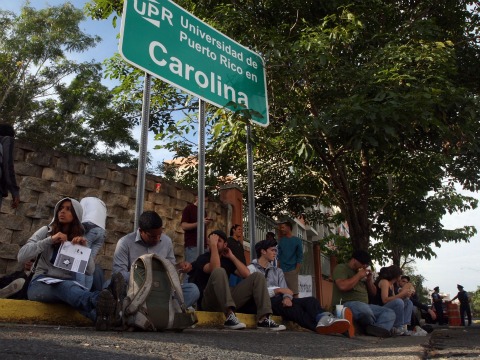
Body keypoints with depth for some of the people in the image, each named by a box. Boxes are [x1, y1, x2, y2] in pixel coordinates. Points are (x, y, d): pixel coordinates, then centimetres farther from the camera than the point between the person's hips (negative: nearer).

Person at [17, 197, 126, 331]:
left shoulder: (79, 239, 14)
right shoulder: (46, 231, 9)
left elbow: (90, 271, 3)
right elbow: (21, 256, -7)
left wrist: (84, 248, -12)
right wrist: (50, 240, -16)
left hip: (68, 284, 2)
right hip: (41, 284, -2)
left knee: (70, 288, -38)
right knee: (65, 287, -39)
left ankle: (102, 315, -72)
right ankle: (102, 302, -73)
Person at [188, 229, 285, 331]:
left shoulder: (227, 260, 20)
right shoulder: (203, 258, 4)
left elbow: (246, 274, 7)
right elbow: (215, 268, -21)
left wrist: (232, 256, 9)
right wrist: (213, 245, -13)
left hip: (228, 299, 6)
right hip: (208, 301, -5)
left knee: (258, 276, -4)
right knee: (219, 271, -33)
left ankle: (263, 319, -22)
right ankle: (230, 316, -44)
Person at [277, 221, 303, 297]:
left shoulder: (297, 240, 4)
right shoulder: (281, 241, 12)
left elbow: (300, 256, 1)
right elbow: (278, 256, 10)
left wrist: (297, 270, -7)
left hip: (292, 270, -2)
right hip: (282, 271, 2)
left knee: (294, 292, -4)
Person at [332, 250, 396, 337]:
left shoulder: (363, 274, 22)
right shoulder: (341, 268, -1)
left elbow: (373, 293, 25)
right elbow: (343, 286, -20)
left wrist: (369, 280, 7)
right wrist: (358, 275, -9)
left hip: (365, 305, 8)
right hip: (346, 304, -8)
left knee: (390, 313, -8)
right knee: (364, 309, -39)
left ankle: (376, 329, -34)